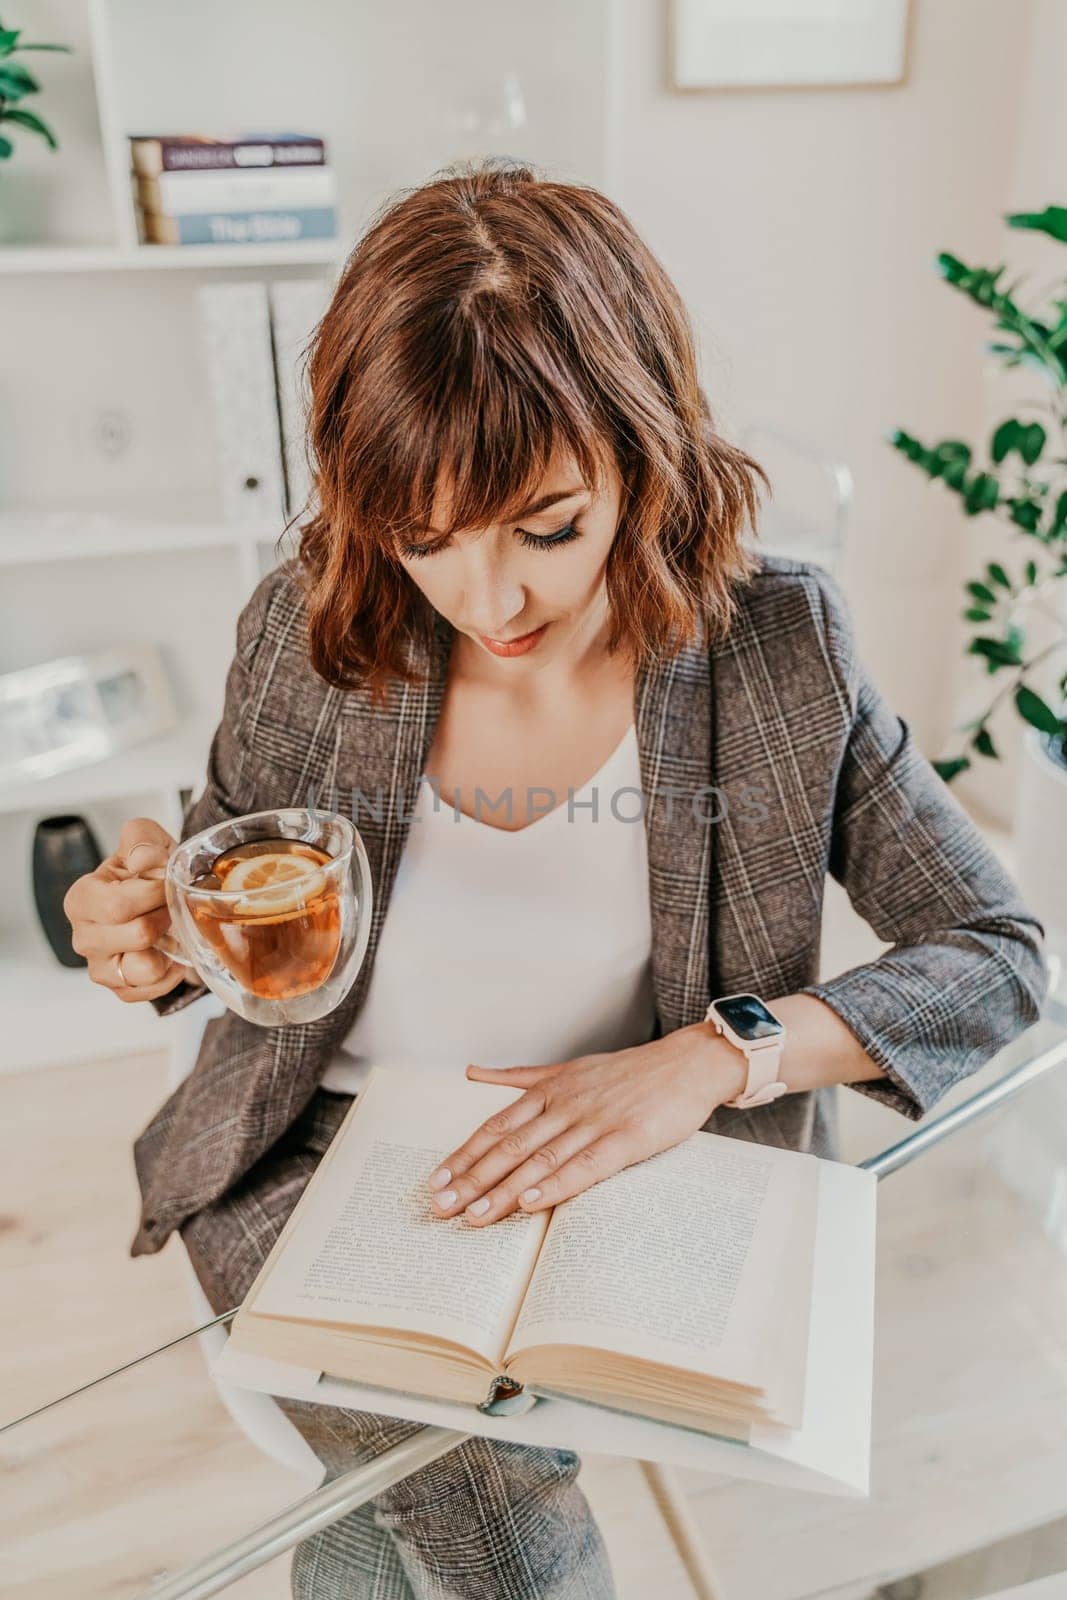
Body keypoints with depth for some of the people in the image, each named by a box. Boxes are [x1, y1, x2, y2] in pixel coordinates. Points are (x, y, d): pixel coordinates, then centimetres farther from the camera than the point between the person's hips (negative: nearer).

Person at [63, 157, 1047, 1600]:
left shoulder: (781, 650, -12)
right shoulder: (307, 633, -9)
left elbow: (998, 952, -9)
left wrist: (718, 1053, -24)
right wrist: (156, 939, -19)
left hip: (615, 1190, 0)